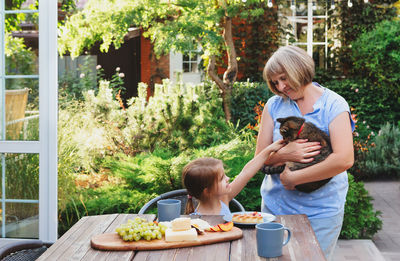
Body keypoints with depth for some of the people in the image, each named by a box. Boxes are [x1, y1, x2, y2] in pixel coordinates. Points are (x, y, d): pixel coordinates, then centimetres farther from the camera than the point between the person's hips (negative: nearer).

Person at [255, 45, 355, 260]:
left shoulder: (334, 105, -9)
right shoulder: (274, 105, 3)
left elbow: (344, 160, -22)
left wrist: (293, 178, -17)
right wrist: (285, 154, -20)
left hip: (321, 210, -3)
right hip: (275, 205, 3)